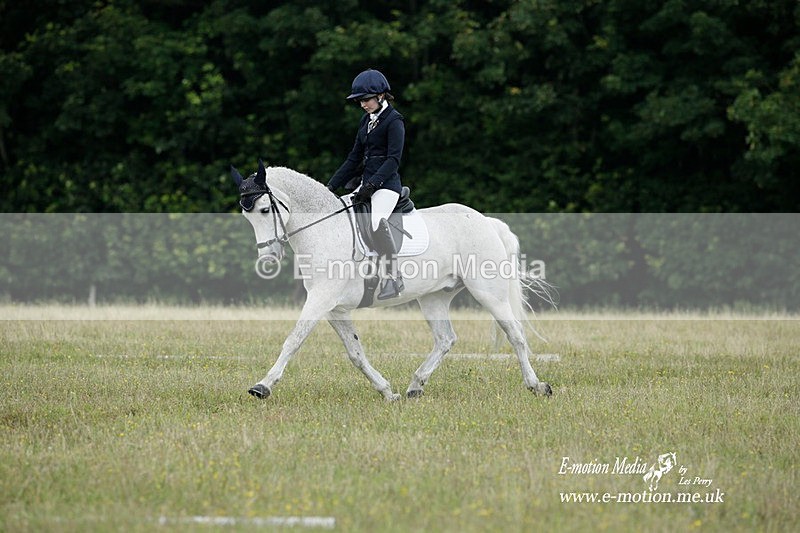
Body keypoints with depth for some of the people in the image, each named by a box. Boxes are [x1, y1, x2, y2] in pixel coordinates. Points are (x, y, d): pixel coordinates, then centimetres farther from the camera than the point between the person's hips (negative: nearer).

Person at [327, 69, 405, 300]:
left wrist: (372, 184, -24)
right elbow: (355, 158, 20)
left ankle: (394, 277, -29)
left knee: (377, 222, -33)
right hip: (367, 183, 10)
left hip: (386, 184, -10)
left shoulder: (393, 120, -7)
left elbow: (393, 160, -16)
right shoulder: (367, 120, 17)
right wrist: (331, 186, 15)